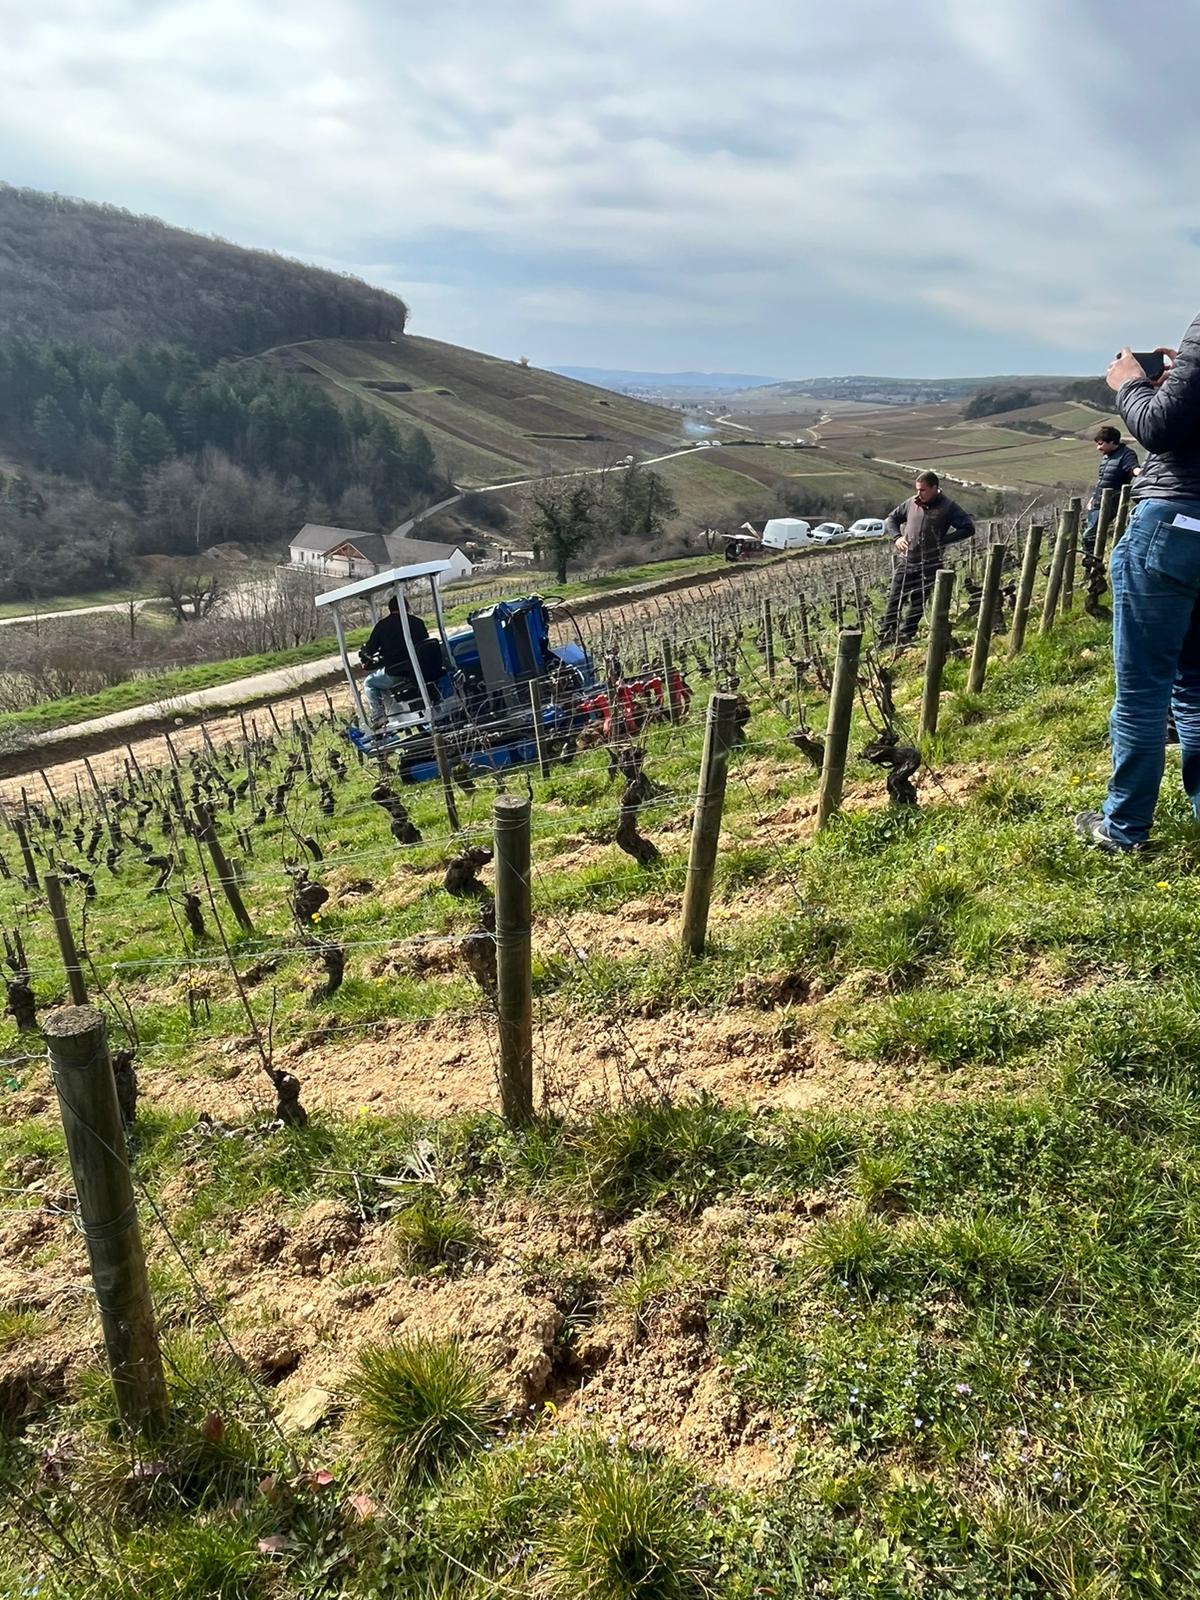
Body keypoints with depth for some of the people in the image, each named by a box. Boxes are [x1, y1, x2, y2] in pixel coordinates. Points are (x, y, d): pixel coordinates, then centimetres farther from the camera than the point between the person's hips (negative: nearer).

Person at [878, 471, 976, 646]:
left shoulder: (948, 507, -5)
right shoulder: (911, 503, 4)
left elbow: (968, 528, -7)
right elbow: (891, 519, 16)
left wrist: (942, 541, -14)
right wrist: (897, 537, -4)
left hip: (928, 565, -2)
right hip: (906, 561, 3)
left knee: (918, 603, 4)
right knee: (894, 599, 0)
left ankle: (906, 635, 15)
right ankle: (885, 636, 7)